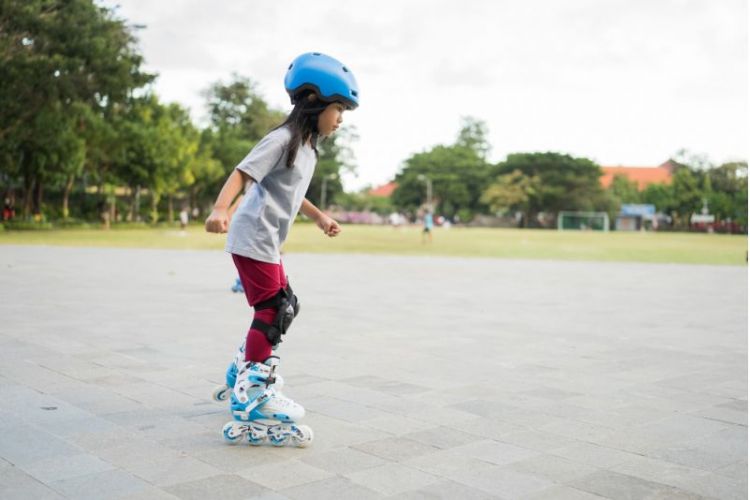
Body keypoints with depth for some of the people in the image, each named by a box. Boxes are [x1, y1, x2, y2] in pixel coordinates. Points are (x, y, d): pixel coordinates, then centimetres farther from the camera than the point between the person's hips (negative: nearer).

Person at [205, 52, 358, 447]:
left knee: (284, 309, 17)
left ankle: (241, 379, 32)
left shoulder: (308, 147, 14)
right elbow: (242, 173, -24)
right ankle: (249, 411, -8)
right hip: (253, 239, -10)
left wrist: (319, 217, 33)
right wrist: (220, 209, -39)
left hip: (268, 243, 10)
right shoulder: (282, 139, -14)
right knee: (273, 314, -11)